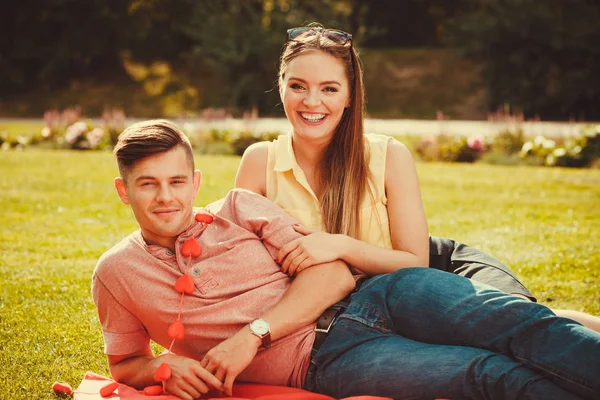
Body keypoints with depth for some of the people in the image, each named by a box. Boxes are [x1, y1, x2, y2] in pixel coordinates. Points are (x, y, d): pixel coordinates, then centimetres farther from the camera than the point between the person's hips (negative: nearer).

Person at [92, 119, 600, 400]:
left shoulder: (240, 207, 11)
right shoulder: (117, 273, 11)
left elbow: (333, 275, 3)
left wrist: (253, 334, -12)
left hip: (368, 298, 3)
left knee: (518, 322, -24)